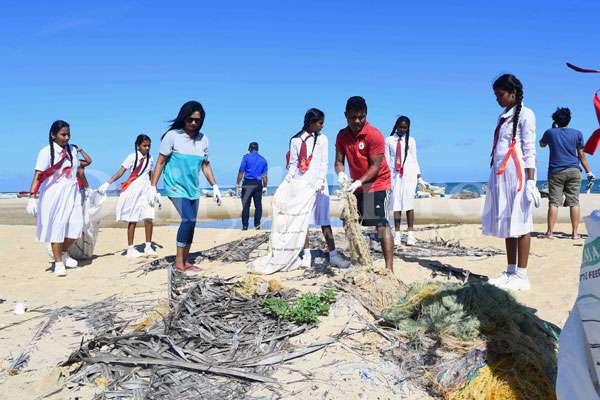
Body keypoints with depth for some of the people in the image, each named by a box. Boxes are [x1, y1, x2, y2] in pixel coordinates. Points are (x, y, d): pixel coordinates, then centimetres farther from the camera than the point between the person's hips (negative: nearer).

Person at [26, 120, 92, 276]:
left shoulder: (73, 149, 6)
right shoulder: (46, 152, -9)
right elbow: (38, 176, -14)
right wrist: (32, 197, -20)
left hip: (72, 193, 5)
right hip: (54, 194, -5)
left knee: (76, 224, -1)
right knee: (57, 227, 0)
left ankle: (63, 253, 25)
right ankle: (58, 263, 10)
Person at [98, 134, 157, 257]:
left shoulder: (150, 159, 10)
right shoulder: (132, 157, -5)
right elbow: (120, 172, -10)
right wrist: (108, 183, -19)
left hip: (146, 191, 4)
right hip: (133, 191, -4)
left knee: (148, 218, -6)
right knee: (132, 221, 0)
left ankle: (148, 247, 6)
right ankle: (130, 249, 8)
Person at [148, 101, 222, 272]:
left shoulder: (203, 139, 6)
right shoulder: (172, 136, -8)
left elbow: (205, 165, 16)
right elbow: (160, 163, -6)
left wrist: (215, 187, 12)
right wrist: (152, 187, -9)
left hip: (193, 188, 6)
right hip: (175, 186, -6)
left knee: (190, 223, 4)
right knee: (189, 219, -19)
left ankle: (185, 261, 14)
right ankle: (179, 263, -10)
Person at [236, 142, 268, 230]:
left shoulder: (246, 157, 0)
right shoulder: (263, 159, 11)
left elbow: (241, 172, -4)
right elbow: (265, 175, 9)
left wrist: (237, 184, 0)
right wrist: (265, 187, 15)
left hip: (248, 183, -3)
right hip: (258, 184, 3)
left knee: (246, 205, 1)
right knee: (258, 205, 8)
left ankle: (245, 226, 2)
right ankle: (257, 225, 9)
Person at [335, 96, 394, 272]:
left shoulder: (374, 135, -18)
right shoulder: (342, 136, -1)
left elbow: (376, 165, -20)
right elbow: (339, 160, -1)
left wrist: (359, 182, -32)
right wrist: (341, 174, -23)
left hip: (377, 183, -7)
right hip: (357, 185, 7)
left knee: (380, 223, -17)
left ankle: (389, 268, -19)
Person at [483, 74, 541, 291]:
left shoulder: (525, 114, -3)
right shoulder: (503, 117, 18)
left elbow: (529, 150, -10)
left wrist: (531, 181, -16)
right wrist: (495, 179, 14)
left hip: (517, 175, -8)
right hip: (500, 175, 8)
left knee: (519, 223, -6)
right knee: (507, 224, 9)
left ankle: (521, 276, -2)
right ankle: (511, 271, 15)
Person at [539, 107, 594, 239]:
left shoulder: (550, 132, 2)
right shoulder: (577, 134, 3)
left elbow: (542, 144, 23)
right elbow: (581, 155, 4)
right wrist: (588, 172, 11)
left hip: (555, 172, -1)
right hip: (573, 171, 1)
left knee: (554, 203, -2)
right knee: (574, 202, 3)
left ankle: (550, 232, -5)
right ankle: (575, 233, 4)